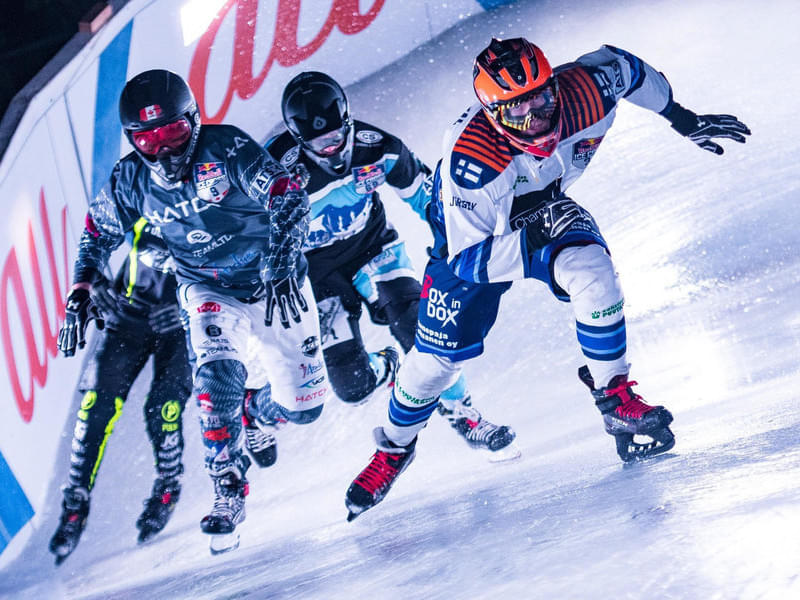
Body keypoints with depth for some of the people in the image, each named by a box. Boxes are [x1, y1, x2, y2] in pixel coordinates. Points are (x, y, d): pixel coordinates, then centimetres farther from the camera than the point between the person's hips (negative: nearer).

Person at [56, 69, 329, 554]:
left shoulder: (226, 149, -23)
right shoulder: (132, 180, -11)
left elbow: (291, 199, -26)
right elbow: (100, 233, 7)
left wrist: (283, 268, -35)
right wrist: (82, 291, -4)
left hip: (277, 286, -1)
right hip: (210, 294, 1)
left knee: (302, 406, 1)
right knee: (217, 378, -28)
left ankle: (250, 410, 36)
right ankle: (229, 492, -13)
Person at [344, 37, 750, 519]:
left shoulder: (584, 95, -33)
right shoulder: (471, 163, -42)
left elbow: (622, 65, -7)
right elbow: (468, 261, -34)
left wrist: (682, 118, 1)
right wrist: (533, 239, -46)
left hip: (548, 210, 3)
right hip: (476, 232, -2)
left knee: (593, 273, -30)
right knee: (439, 357, 1)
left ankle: (614, 394, -9)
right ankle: (394, 448, 30)